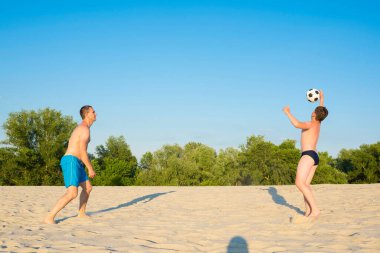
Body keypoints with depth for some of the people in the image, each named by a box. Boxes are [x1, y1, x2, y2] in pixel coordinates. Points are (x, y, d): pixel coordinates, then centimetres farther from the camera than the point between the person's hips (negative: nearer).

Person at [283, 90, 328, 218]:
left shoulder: (310, 124, -5)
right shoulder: (318, 123, 18)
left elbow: (297, 124, -26)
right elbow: (321, 111, 40)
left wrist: (288, 112, -13)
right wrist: (321, 98, 53)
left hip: (308, 155, -9)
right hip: (315, 157, 9)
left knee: (299, 183, -20)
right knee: (305, 185, -1)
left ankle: (315, 209, -27)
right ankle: (308, 212, -14)